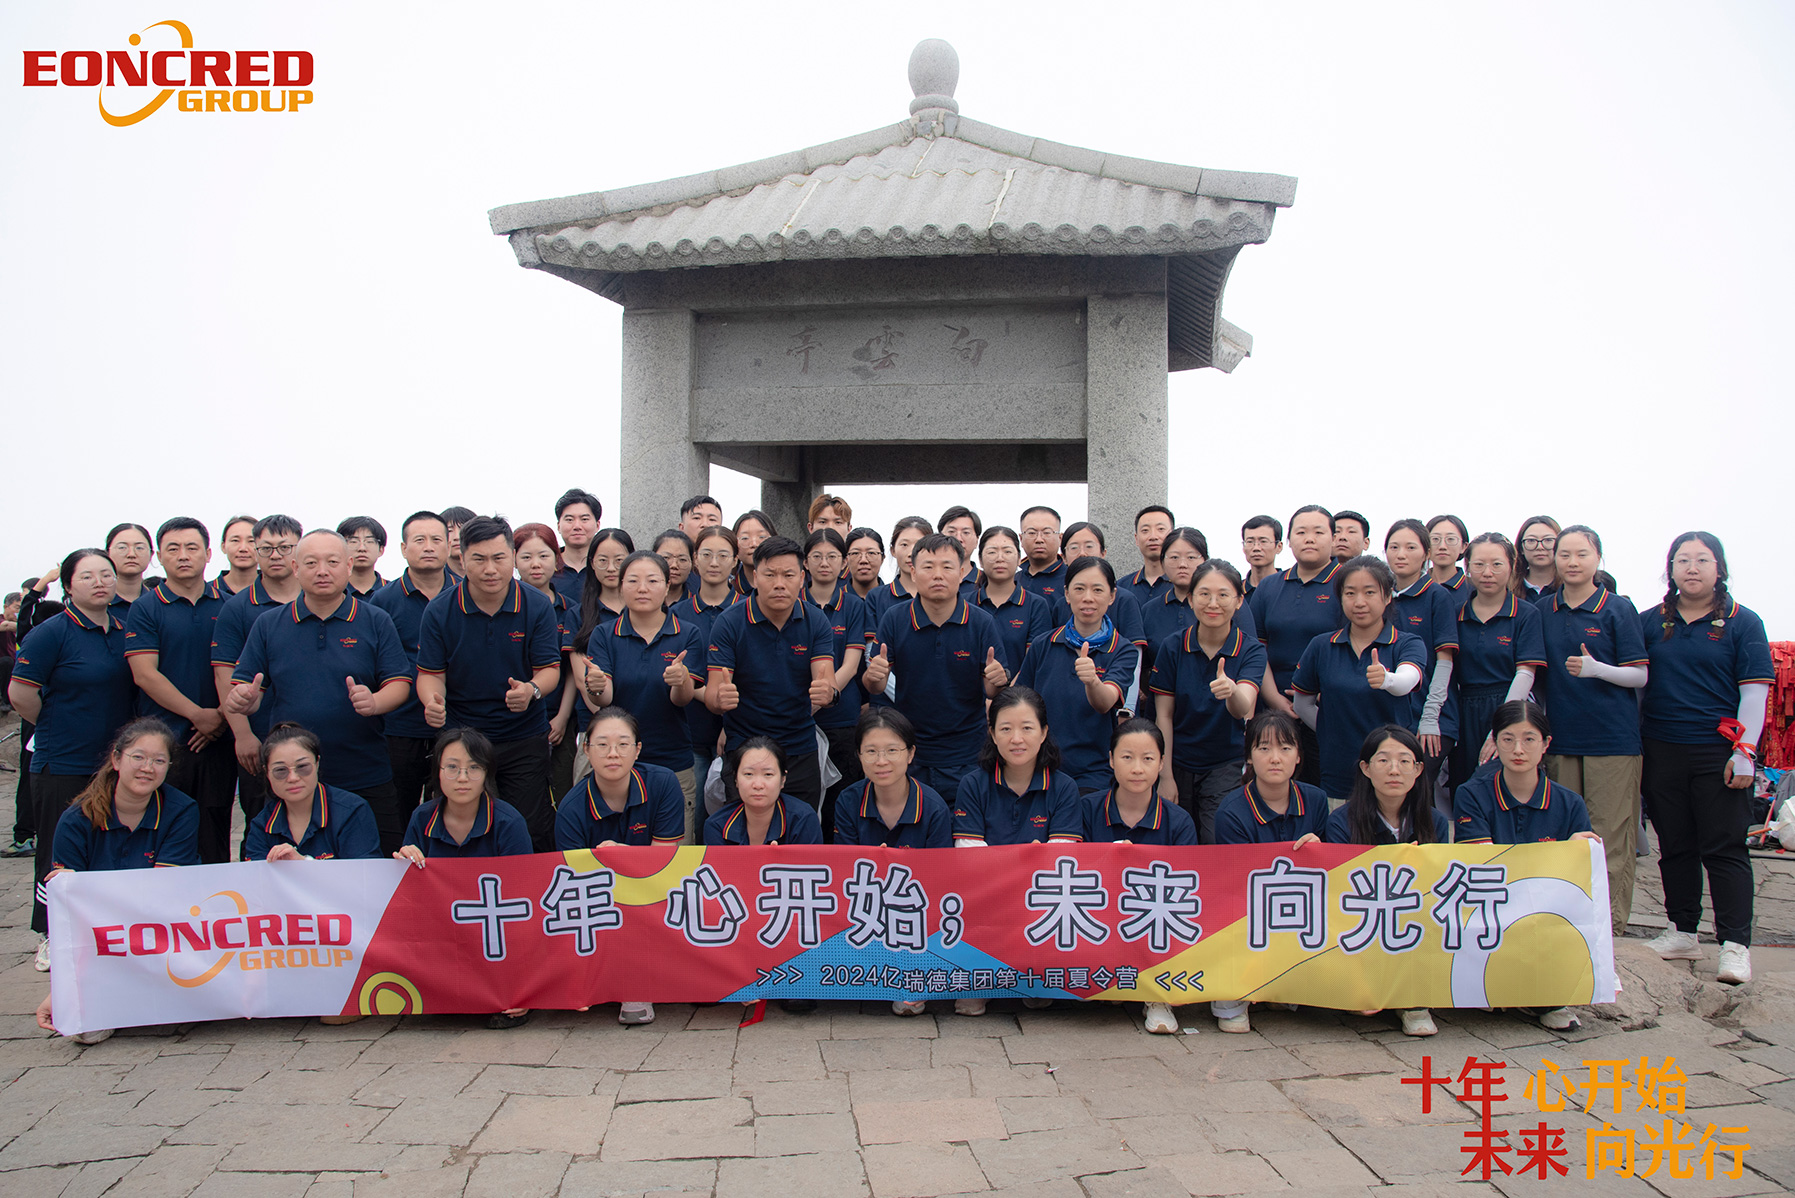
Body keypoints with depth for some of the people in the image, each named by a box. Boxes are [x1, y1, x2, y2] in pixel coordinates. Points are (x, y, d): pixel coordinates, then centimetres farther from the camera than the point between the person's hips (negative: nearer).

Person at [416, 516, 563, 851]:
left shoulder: (537, 606, -5)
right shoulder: (439, 611, -4)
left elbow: (550, 668, -4)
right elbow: (430, 673, -1)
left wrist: (531, 690, -26)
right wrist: (432, 700, -24)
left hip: (523, 738, 0)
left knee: (532, 835, 0)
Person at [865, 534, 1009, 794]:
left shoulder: (982, 623, -5)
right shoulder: (894, 619, -3)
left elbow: (992, 692, -3)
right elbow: (875, 687, 0)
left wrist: (998, 681, -25)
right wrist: (874, 677, -22)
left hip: (966, 756, -1)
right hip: (908, 754, 1)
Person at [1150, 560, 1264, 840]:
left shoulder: (1251, 650, -7)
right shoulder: (1173, 646, -5)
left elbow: (1243, 709, -24)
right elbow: (1164, 715, -2)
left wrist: (1231, 690, -48)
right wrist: (1166, 776, -7)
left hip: (1228, 766, -1)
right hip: (1180, 766, 1)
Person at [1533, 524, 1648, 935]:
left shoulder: (1617, 608, -2)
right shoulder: (1543, 609, 10)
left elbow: (1639, 675, -3)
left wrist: (1596, 668, -19)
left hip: (1612, 737, -4)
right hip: (1562, 735, 4)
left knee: (1610, 838, -3)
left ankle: (1611, 925, 5)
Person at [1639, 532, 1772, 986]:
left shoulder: (1742, 622, 1)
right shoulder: (1651, 622, 9)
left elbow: (1755, 691, -3)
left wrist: (1744, 751, -10)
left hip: (1718, 752, -3)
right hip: (1662, 752, 3)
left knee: (1724, 848, -4)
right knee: (1675, 846, 10)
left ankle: (1735, 944, -1)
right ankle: (1682, 932, 20)